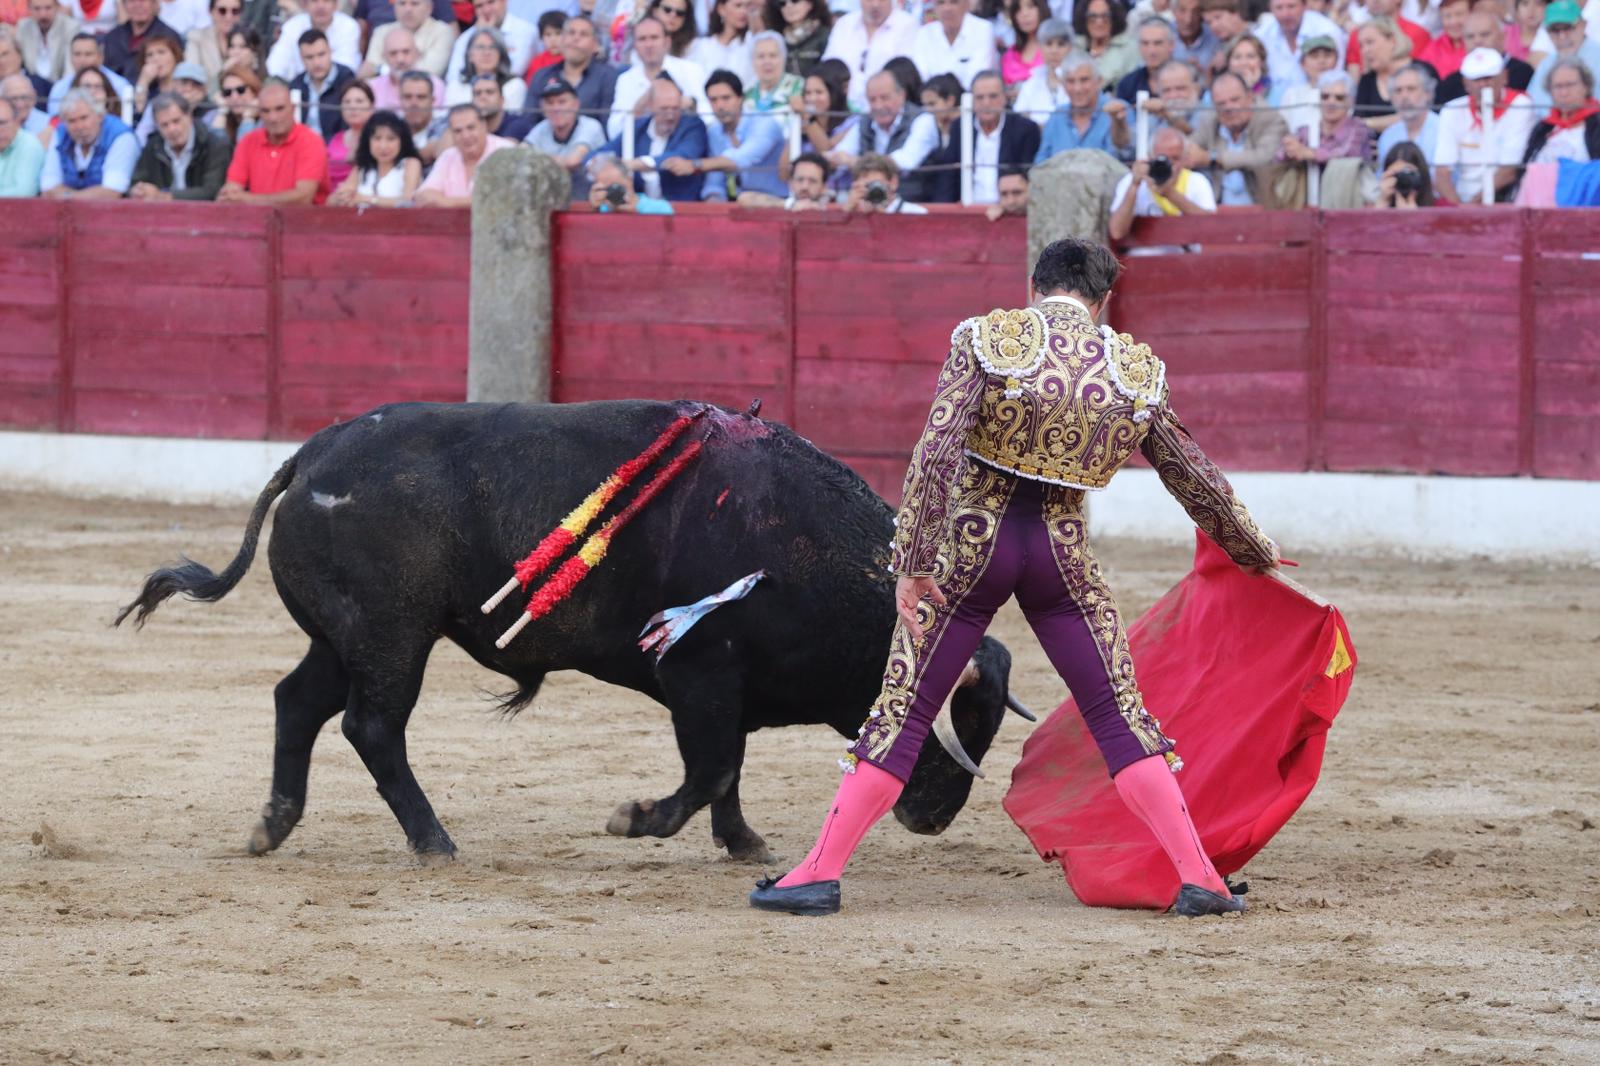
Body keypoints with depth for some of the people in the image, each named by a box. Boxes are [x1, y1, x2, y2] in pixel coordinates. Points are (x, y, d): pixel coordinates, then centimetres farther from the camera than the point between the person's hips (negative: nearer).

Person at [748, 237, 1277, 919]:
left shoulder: (985, 339, -6)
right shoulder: (1137, 370, 2)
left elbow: (937, 451, -16)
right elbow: (1194, 476, 12)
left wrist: (914, 563, -15)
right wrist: (1254, 552, 27)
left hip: (974, 542, -1)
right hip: (1063, 554, 1)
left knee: (903, 711, 5)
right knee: (1119, 716, 9)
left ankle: (819, 874, 4)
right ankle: (1197, 878, 4)